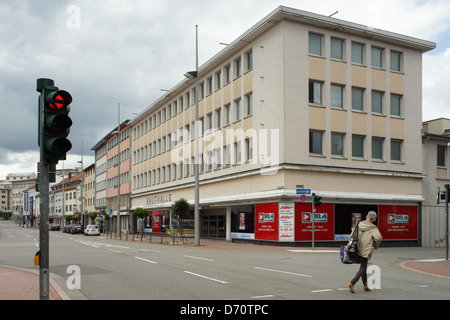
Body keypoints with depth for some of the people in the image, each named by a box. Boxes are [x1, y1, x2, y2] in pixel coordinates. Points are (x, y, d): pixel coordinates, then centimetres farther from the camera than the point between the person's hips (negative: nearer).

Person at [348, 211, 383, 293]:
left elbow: (352, 235, 10)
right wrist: (376, 246, -6)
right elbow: (378, 237, -25)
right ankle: (352, 283, -13)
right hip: (365, 251, -6)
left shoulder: (359, 225, 5)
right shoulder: (373, 228, -11)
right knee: (362, 269, 0)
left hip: (357, 249, 6)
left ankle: (365, 285, 25)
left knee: (363, 268, 19)